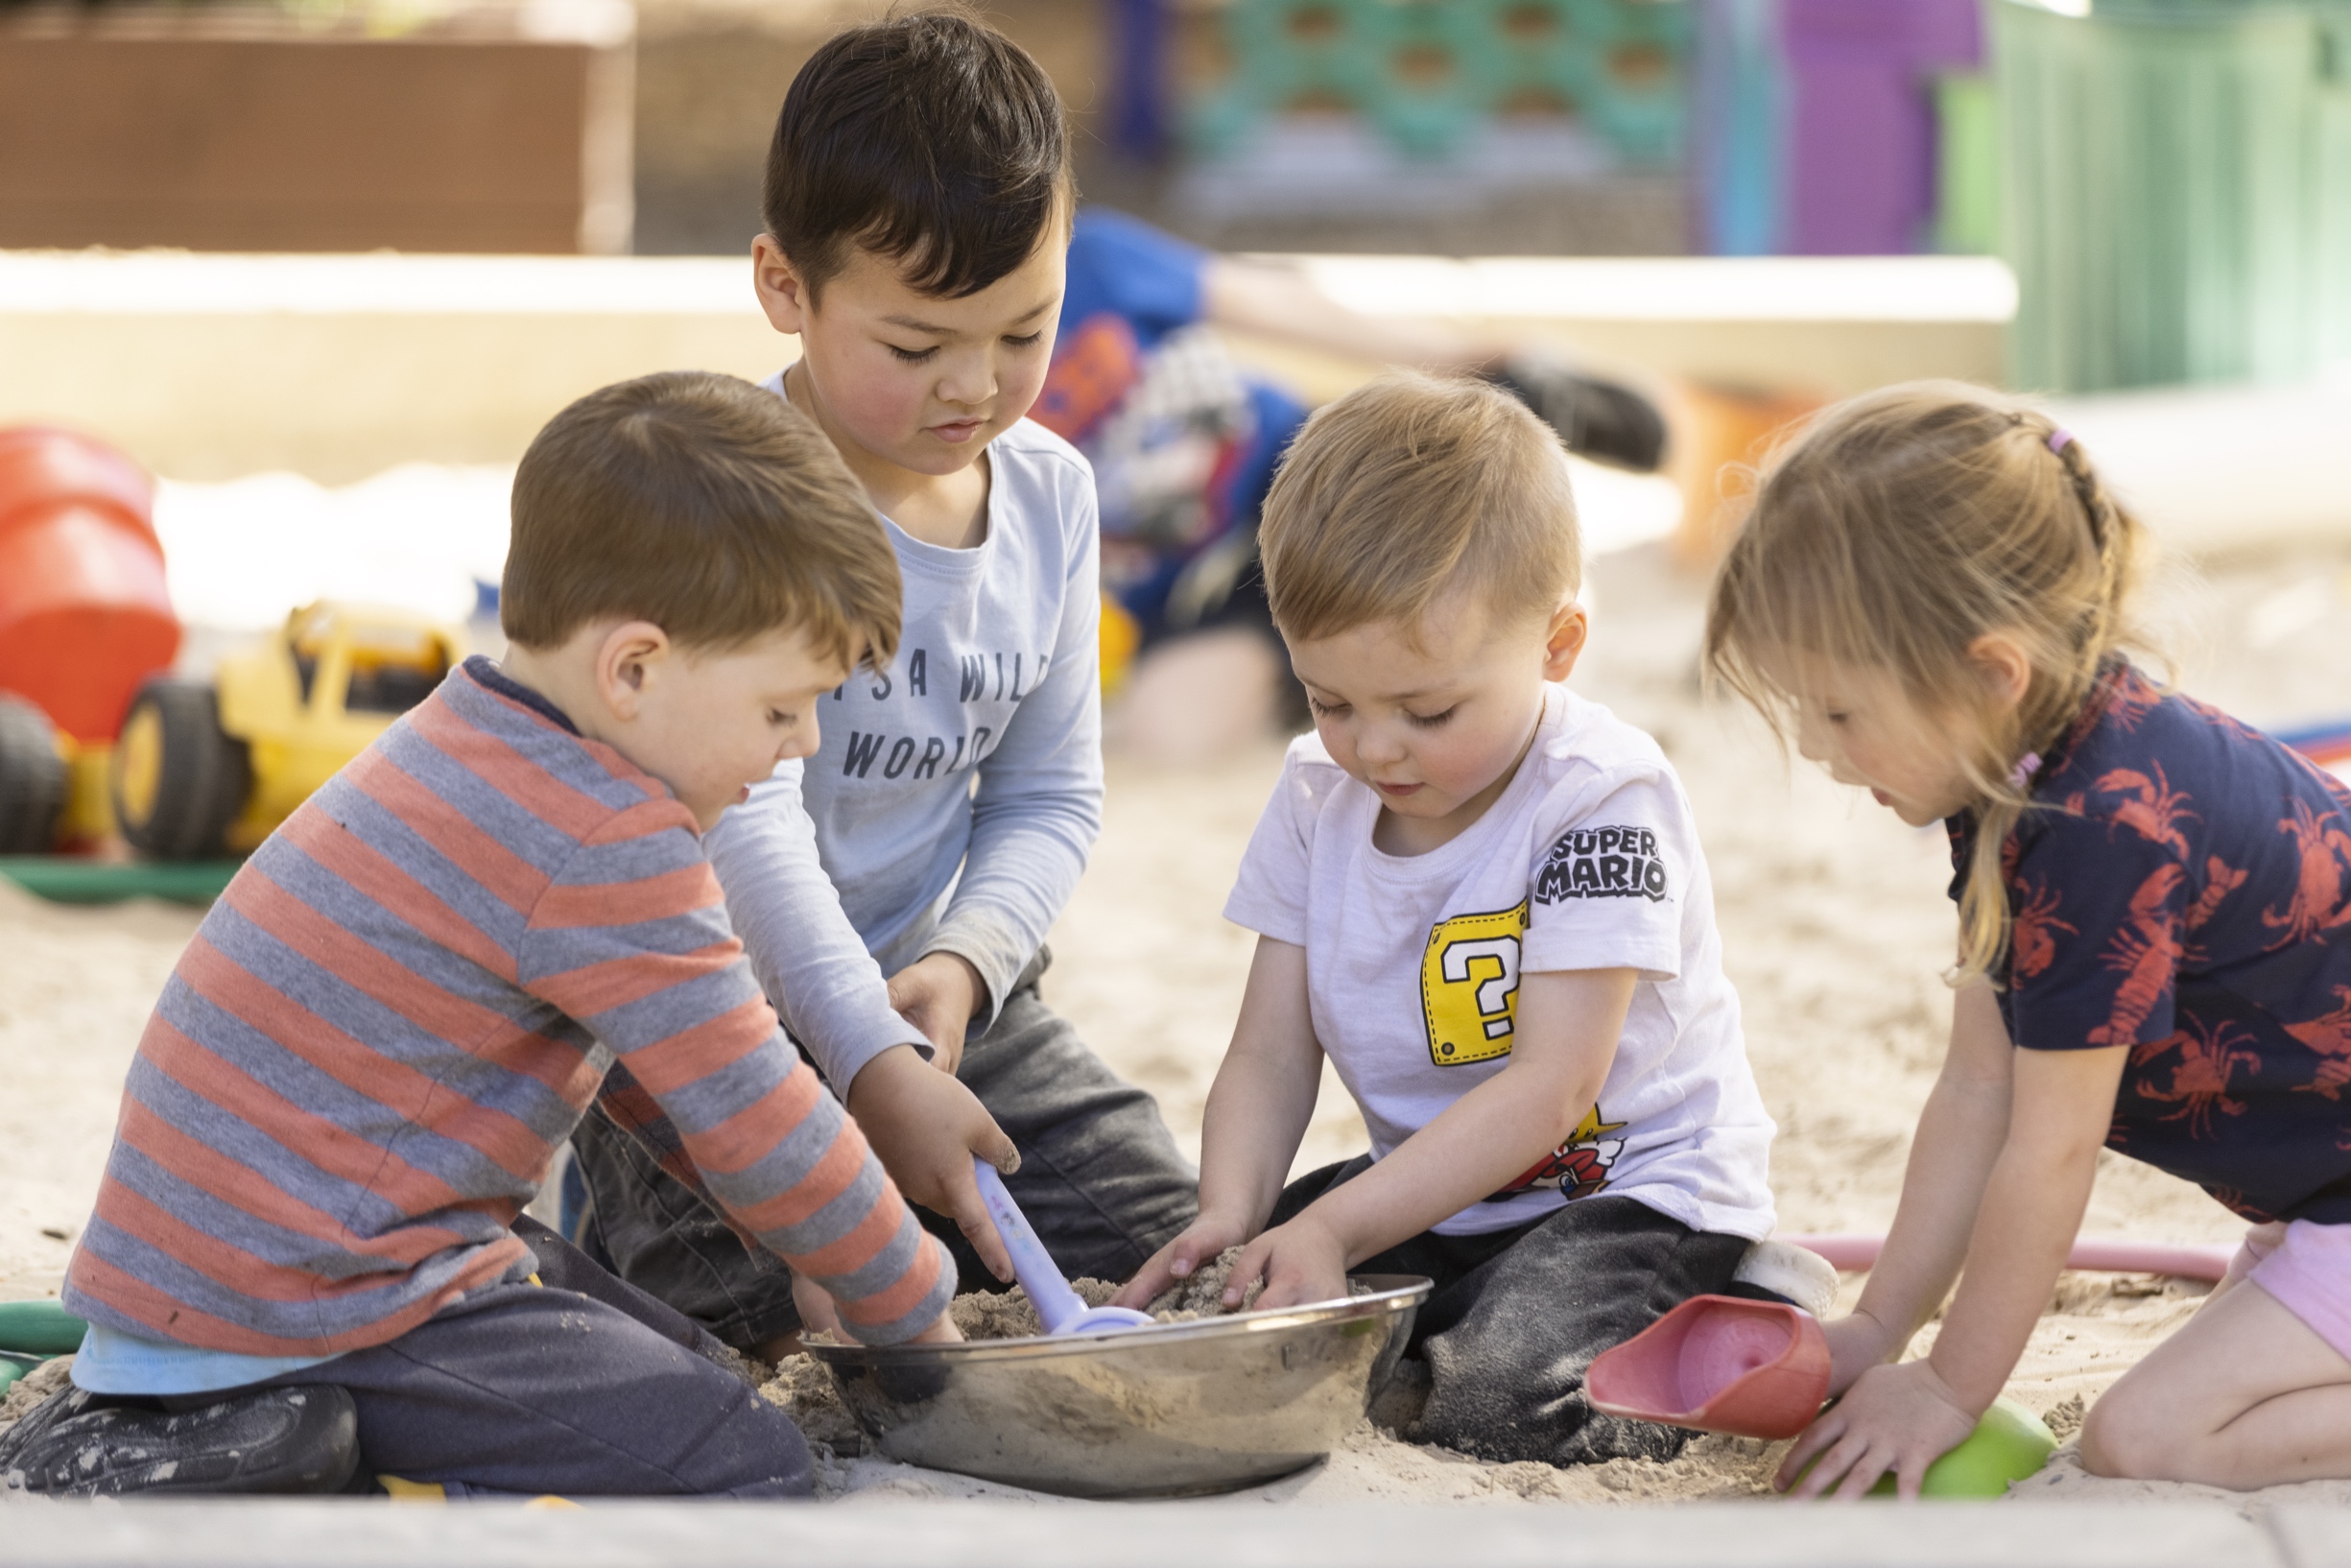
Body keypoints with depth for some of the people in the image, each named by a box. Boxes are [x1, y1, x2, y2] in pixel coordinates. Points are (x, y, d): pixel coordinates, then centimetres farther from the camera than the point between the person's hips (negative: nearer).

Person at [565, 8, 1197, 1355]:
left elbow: (1051, 796, 6)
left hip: (937, 984, 6)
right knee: (767, 1295, -23)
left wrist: (962, 963, -15)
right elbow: (740, 813, -26)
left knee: (1159, 1235, -1)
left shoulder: (1050, 497, 2)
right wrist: (875, 1067, -33)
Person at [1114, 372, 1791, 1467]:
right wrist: (1231, 1215, -20)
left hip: (1637, 1191, -7)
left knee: (1507, 1402, -33)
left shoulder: (1601, 802, -18)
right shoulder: (1320, 795, 2)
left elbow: (1545, 1091, -23)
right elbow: (1270, 1058, 2)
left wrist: (1334, 1230, -30)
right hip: (1431, 1189, 7)